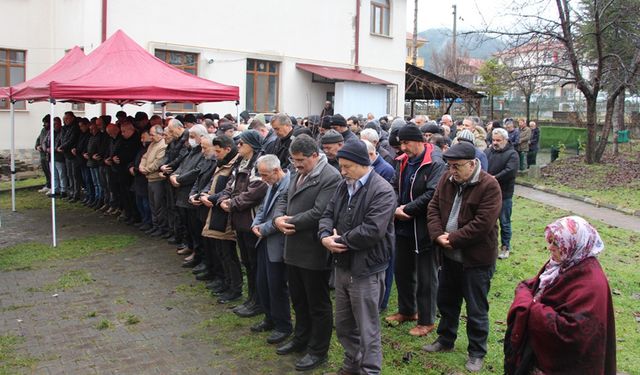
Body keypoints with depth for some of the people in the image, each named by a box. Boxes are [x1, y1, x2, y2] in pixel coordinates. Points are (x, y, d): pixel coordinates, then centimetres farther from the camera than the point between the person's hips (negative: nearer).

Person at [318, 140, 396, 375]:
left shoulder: (382, 191, -17)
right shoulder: (344, 186, 9)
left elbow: (372, 231, -26)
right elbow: (328, 214, 8)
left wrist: (340, 240, -16)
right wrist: (325, 236, -14)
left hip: (365, 270, -8)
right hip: (342, 266, 8)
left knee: (367, 329, 5)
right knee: (343, 324, 21)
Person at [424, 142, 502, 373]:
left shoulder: (489, 186, -19)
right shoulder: (447, 179, 1)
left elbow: (482, 224, -25)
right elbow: (433, 208, 2)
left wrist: (452, 238, -20)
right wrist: (438, 235, -13)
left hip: (477, 258, -6)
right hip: (449, 255, 7)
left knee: (476, 310, 7)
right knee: (446, 301, 22)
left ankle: (477, 353, 25)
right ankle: (445, 340, 42)